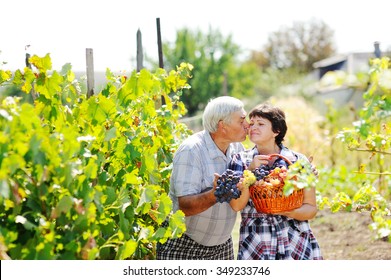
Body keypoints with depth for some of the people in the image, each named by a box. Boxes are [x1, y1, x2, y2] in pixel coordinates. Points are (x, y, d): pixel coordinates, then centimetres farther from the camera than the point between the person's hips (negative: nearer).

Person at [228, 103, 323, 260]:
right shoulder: (240, 161, 3)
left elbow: (311, 208, 2)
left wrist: (288, 211, -17)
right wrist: (250, 171, -17)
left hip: (297, 246, 0)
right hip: (254, 247, 0)